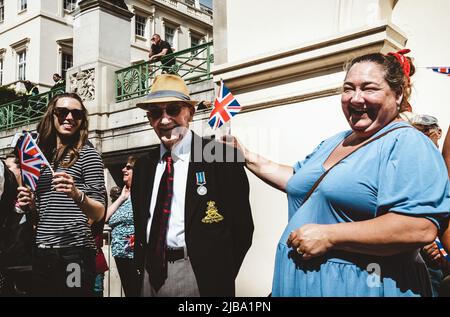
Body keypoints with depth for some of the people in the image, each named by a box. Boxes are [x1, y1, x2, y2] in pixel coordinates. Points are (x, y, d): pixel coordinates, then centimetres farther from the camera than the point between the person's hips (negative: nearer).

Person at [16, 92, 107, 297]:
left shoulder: (87, 154, -4)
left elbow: (99, 214, -10)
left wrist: (76, 194, -27)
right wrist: (30, 204, 2)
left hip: (74, 252, -6)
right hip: (41, 251, 6)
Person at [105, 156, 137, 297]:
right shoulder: (124, 197, 19)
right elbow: (104, 217, 10)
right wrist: (121, 198, 9)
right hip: (121, 256, 8)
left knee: (139, 292, -7)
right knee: (129, 292, 12)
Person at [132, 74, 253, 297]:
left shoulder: (222, 158, -9)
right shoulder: (143, 166, 8)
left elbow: (242, 227, -8)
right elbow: (140, 227, 15)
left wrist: (219, 278, -9)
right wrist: (141, 270, 6)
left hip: (198, 276, -5)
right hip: (150, 273, 5)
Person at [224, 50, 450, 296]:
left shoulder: (407, 145, -14)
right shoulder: (334, 142, 12)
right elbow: (296, 179, 24)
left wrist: (329, 236, -25)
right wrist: (248, 158, 16)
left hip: (361, 285, -7)